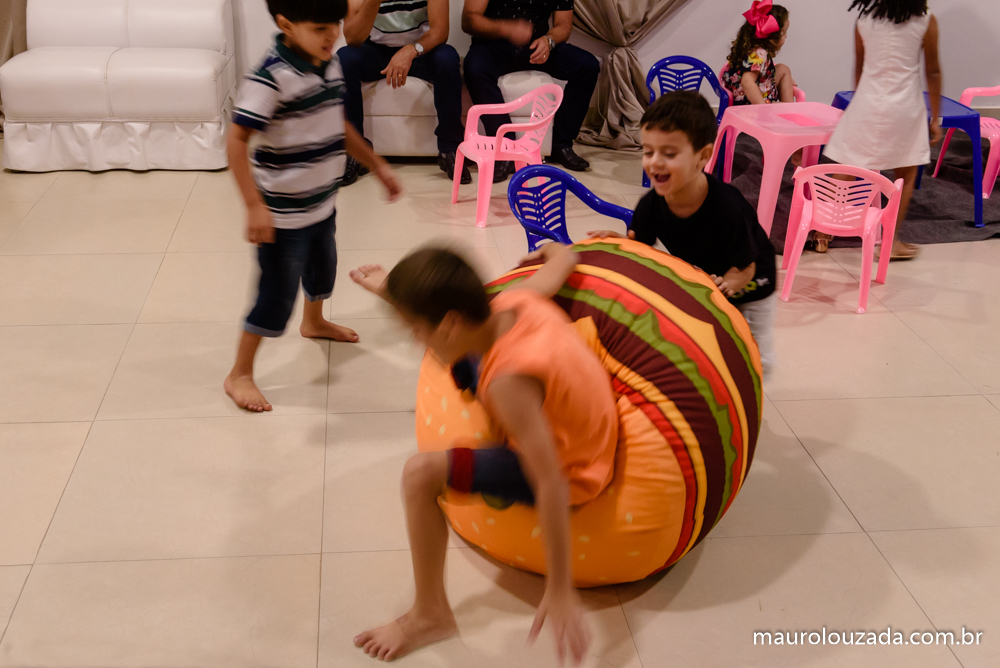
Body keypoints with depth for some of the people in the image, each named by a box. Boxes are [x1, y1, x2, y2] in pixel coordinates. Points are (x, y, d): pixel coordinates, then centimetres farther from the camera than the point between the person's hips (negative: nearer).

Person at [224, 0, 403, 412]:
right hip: (283, 213, -8)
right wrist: (254, 206, -30)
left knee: (323, 269, 29)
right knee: (277, 294, -1)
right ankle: (240, 375, 14)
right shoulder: (271, 77, -25)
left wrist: (378, 166, 18)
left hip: (322, 202, 8)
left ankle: (314, 322, 59)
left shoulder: (329, 66, 1)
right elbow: (236, 140, -25)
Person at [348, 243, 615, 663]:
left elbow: (551, 485, -36)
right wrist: (555, 251, 30)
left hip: (570, 472, -9)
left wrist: (560, 590, -33)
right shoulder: (516, 299, -16)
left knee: (421, 473, -22)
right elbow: (562, 260, 5)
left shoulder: (509, 380, -36)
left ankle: (430, 615, -5)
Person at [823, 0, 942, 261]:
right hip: (904, 106, -2)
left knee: (847, 168, 9)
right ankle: (891, 241, 12)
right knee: (906, 174, 12)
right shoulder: (926, 22, -5)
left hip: (867, 102, 2)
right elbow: (933, 72, 0)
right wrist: (935, 119, 8)